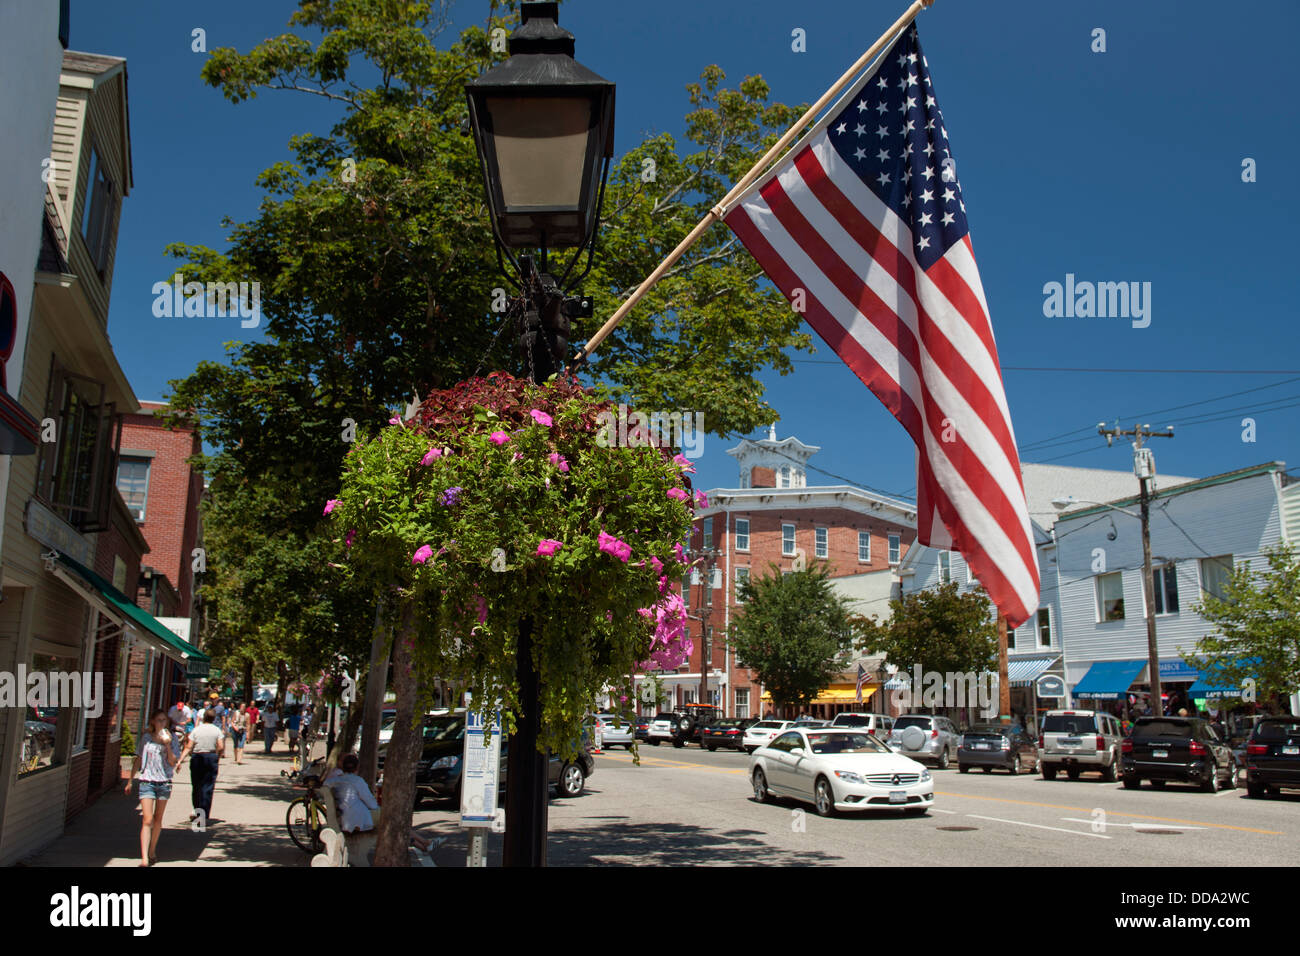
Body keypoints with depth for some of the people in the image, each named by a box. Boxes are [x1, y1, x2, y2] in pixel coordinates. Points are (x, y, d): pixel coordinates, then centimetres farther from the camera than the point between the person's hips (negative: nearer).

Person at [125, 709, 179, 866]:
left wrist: (167, 745, -17)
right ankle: (144, 857, -13)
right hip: (147, 781, -1)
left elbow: (172, 763, -4)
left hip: (164, 782, 1)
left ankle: (152, 851, 28)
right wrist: (130, 781, 14)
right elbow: (138, 760, 12)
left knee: (158, 819, 12)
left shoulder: (170, 738, 2)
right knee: (147, 820, -9)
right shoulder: (147, 738, 4)